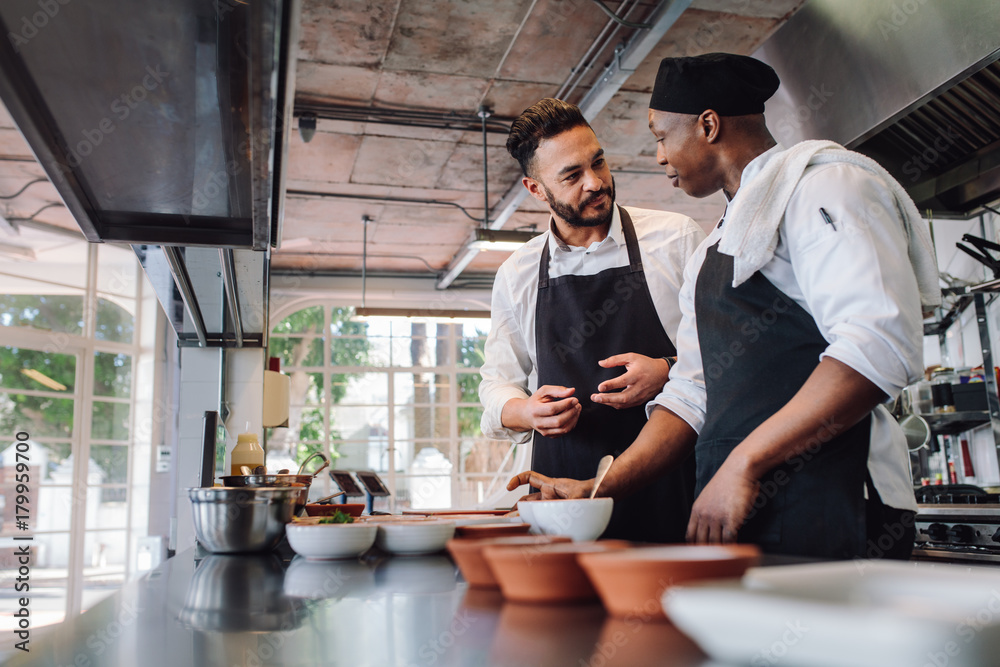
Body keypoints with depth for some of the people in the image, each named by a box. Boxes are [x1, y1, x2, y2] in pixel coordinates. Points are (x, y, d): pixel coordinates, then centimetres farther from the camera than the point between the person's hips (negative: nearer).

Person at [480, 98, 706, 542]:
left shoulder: (677, 239, 3)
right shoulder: (516, 275, 10)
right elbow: (498, 383, 16)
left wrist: (669, 373, -12)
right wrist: (526, 412, -6)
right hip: (563, 484, 2)